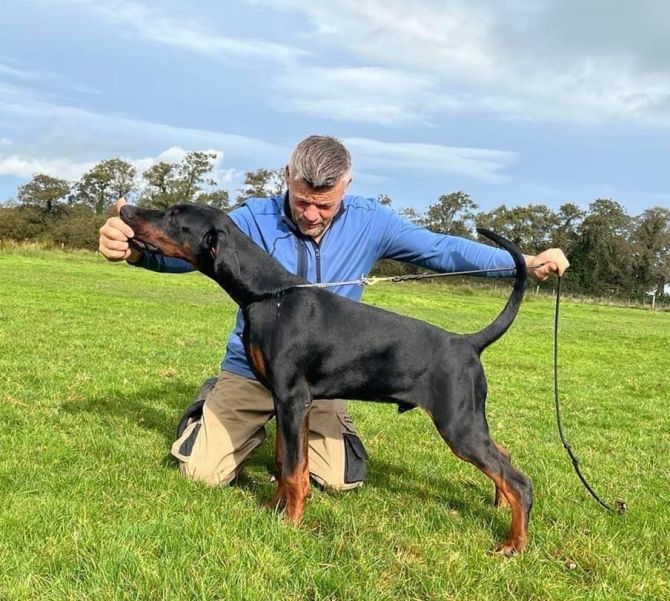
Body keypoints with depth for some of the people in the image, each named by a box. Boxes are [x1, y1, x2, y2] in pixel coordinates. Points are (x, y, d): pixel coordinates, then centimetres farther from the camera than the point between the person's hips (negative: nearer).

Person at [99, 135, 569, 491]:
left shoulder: (369, 223, -9)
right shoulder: (255, 218, -16)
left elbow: (441, 250, -4)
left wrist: (527, 263, -10)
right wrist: (135, 248, -47)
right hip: (251, 370, -1)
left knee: (344, 480, -9)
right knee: (203, 472, -10)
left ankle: (334, 425, 25)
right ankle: (211, 408, 24)